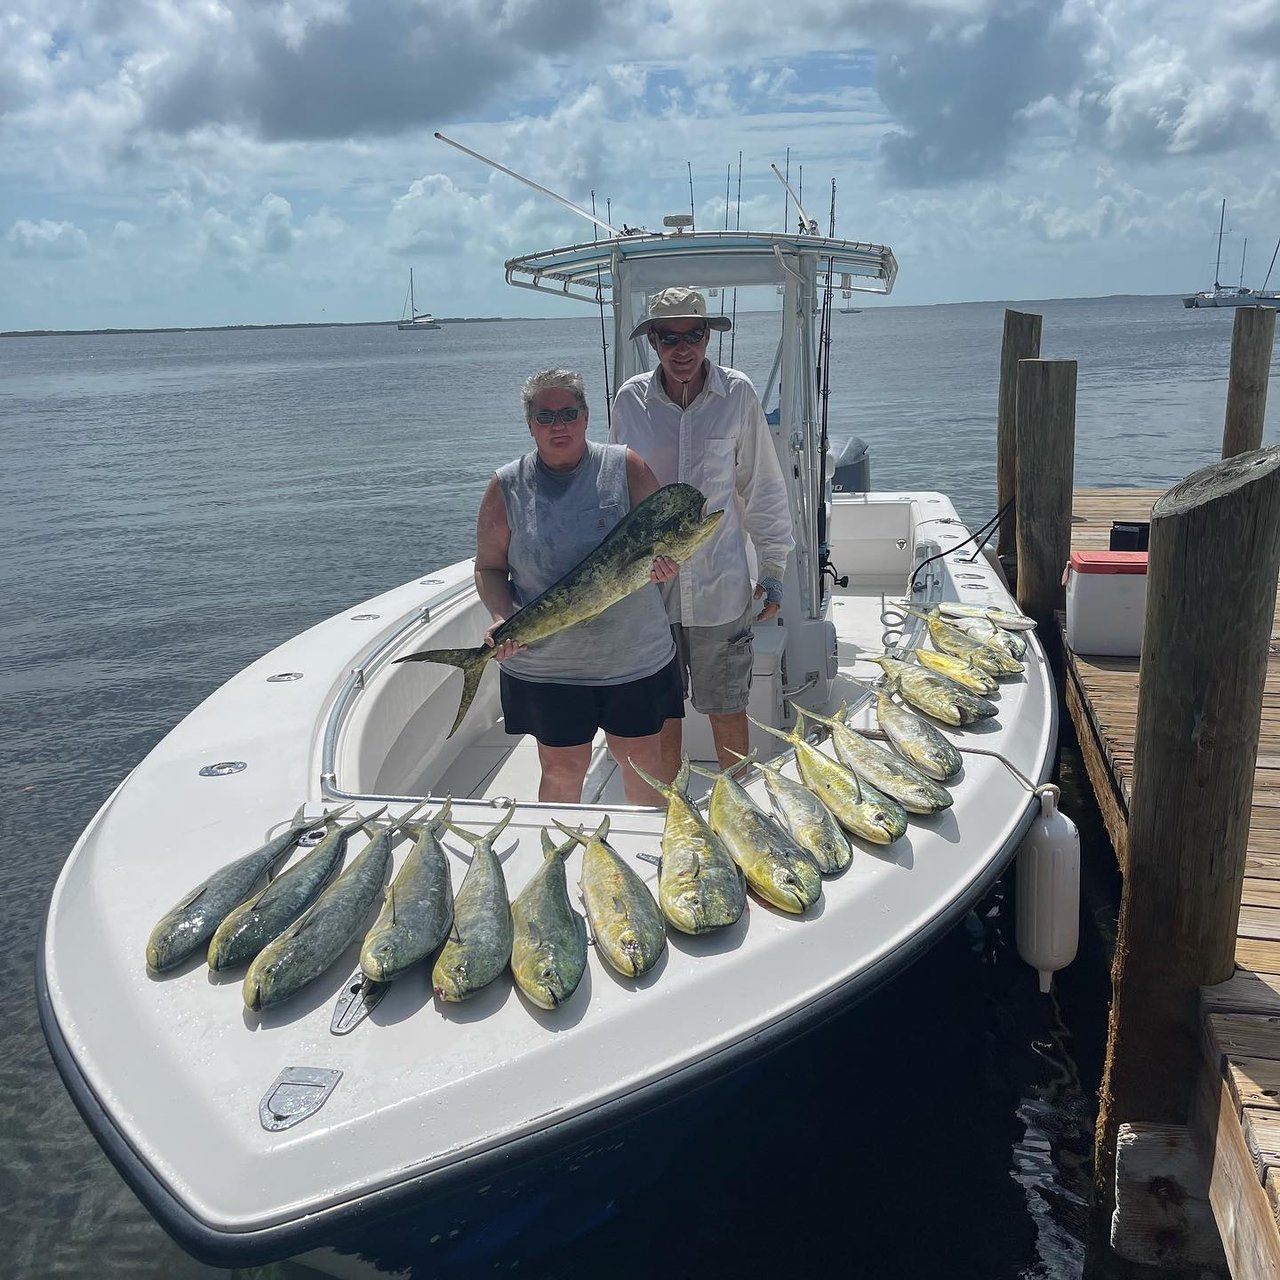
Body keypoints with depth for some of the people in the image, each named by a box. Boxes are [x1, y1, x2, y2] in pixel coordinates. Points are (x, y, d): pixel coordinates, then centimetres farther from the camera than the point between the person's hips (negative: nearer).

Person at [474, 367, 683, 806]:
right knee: (561, 769, 10)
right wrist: (501, 620, -14)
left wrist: (662, 563, -22)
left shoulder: (625, 466, -1)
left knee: (642, 758, 13)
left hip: (634, 653, 1)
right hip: (544, 661, 0)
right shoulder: (507, 487, 0)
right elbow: (489, 568, 4)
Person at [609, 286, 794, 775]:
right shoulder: (631, 399, 0)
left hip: (721, 588, -1)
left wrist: (773, 569, 3)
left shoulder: (737, 393, -4)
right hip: (647, 586, 2)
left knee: (728, 714, 8)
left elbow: (762, 485, 3)